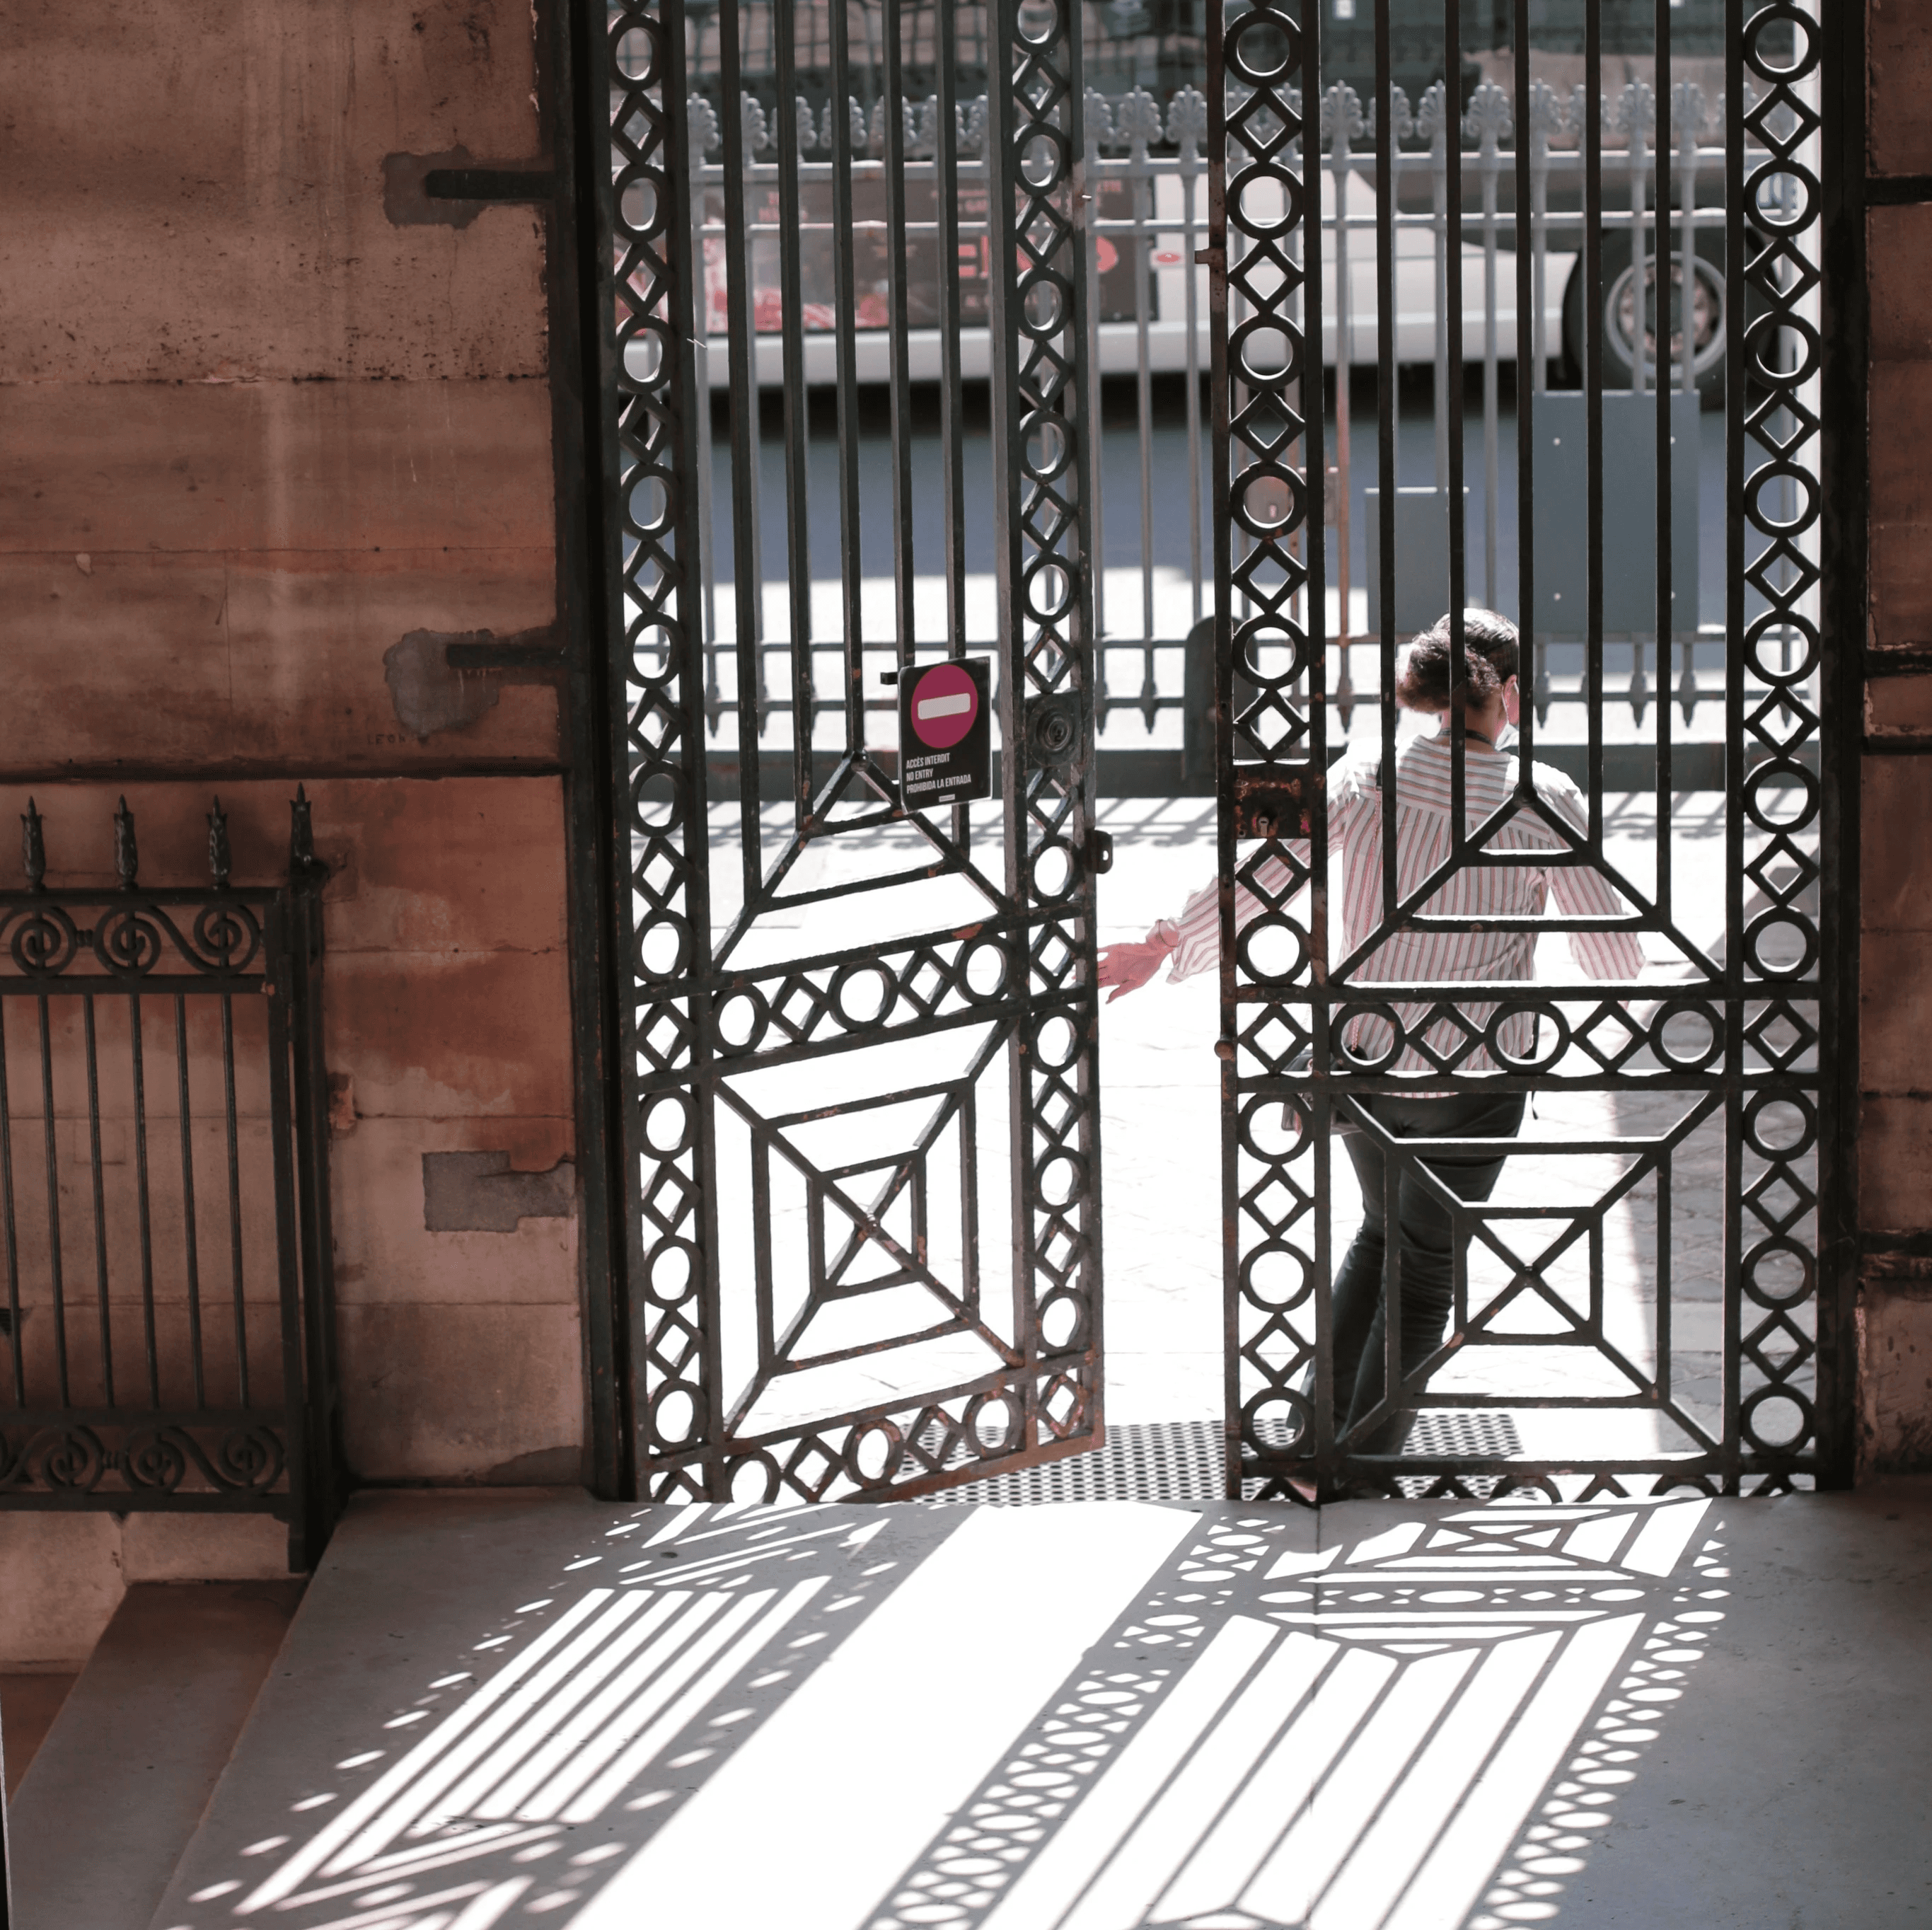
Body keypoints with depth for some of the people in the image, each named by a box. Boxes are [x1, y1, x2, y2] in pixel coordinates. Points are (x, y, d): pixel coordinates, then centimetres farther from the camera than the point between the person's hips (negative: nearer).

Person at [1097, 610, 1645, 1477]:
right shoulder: (1543, 798, -11)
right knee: (1429, 1266, 11)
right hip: (1473, 1073, -4)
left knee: (1383, 1232, 27)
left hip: (1364, 1056, 4)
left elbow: (1258, 875, -6)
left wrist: (1166, 946, 5)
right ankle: (1365, 1456, 8)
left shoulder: (1366, 778, -5)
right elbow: (1612, 950, -8)